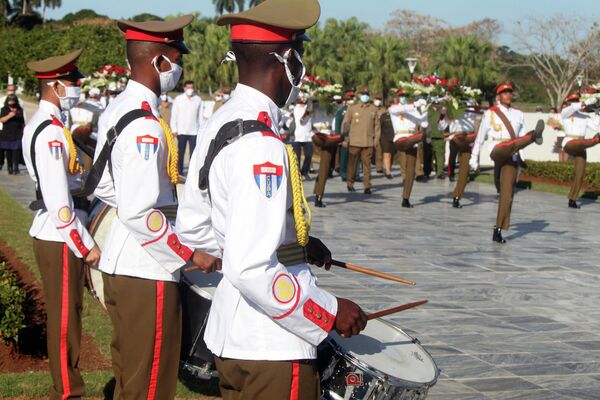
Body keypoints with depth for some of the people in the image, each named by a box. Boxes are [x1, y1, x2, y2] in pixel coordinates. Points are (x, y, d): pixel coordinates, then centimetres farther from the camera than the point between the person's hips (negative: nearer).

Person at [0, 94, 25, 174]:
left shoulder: (19, 110, 9)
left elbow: (23, 122, 14)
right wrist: (9, 116, -20)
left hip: (17, 134, 0)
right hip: (7, 134, 0)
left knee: (16, 151, -10)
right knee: (8, 152, 0)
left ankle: (15, 168, -10)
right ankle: (10, 168, 7)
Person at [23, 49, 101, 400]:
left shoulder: (46, 125, 12)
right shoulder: (51, 132, -19)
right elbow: (58, 200, -24)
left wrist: (84, 237, 16)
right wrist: (86, 245, -18)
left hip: (58, 236, 10)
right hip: (60, 238, -10)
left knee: (66, 315, 18)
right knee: (64, 318, 1)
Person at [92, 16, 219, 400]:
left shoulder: (116, 111, 8)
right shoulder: (146, 127, -22)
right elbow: (138, 215, -26)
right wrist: (190, 253, -17)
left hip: (118, 263, 10)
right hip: (147, 272, -10)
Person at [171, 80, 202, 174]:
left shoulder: (198, 99, 5)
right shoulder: (178, 99, 2)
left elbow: (200, 115, 8)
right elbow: (174, 115, 3)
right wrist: (174, 129, -3)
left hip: (194, 131, 1)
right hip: (182, 131, -1)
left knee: (194, 152, -3)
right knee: (180, 152, 3)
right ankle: (179, 171, 10)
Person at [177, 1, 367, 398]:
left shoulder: (218, 125, 5)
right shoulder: (261, 146, -24)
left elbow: (192, 227, 15)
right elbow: (250, 270, -29)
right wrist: (330, 312, -17)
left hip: (230, 334, 9)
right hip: (271, 351, -9)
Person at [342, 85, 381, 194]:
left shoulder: (374, 110, 10)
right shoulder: (352, 108, 6)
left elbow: (377, 125, 12)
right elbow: (345, 123, 8)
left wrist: (376, 139, 6)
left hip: (368, 143, 0)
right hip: (354, 142, 0)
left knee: (367, 164, -1)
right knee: (352, 164, 6)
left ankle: (367, 186, 3)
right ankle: (350, 183, 19)